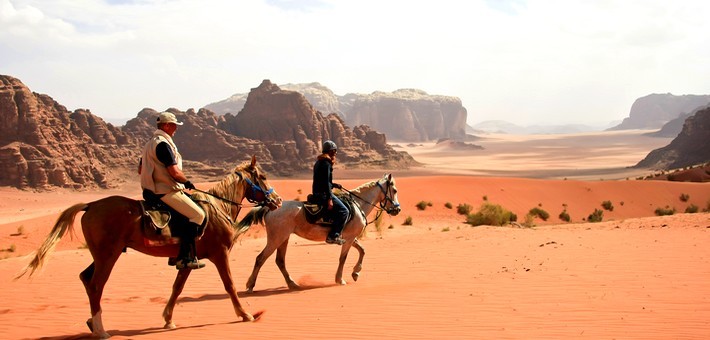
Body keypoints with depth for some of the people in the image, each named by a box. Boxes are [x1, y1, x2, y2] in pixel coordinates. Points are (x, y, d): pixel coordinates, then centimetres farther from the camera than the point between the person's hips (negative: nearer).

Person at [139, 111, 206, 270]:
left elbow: (140, 170, 25)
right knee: (198, 215, -14)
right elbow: (175, 172, -21)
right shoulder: (163, 144, -16)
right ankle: (184, 257, -18)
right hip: (166, 191, -11)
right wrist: (187, 183, -5)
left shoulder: (150, 143, 17)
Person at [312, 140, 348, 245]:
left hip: (317, 193, 11)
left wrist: (334, 185, 18)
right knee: (343, 211, -14)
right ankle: (333, 236, -17)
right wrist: (329, 199, -23)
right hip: (323, 194, -11)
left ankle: (333, 234, 20)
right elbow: (326, 182, -21)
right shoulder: (326, 163, -14)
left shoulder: (319, 162, 18)